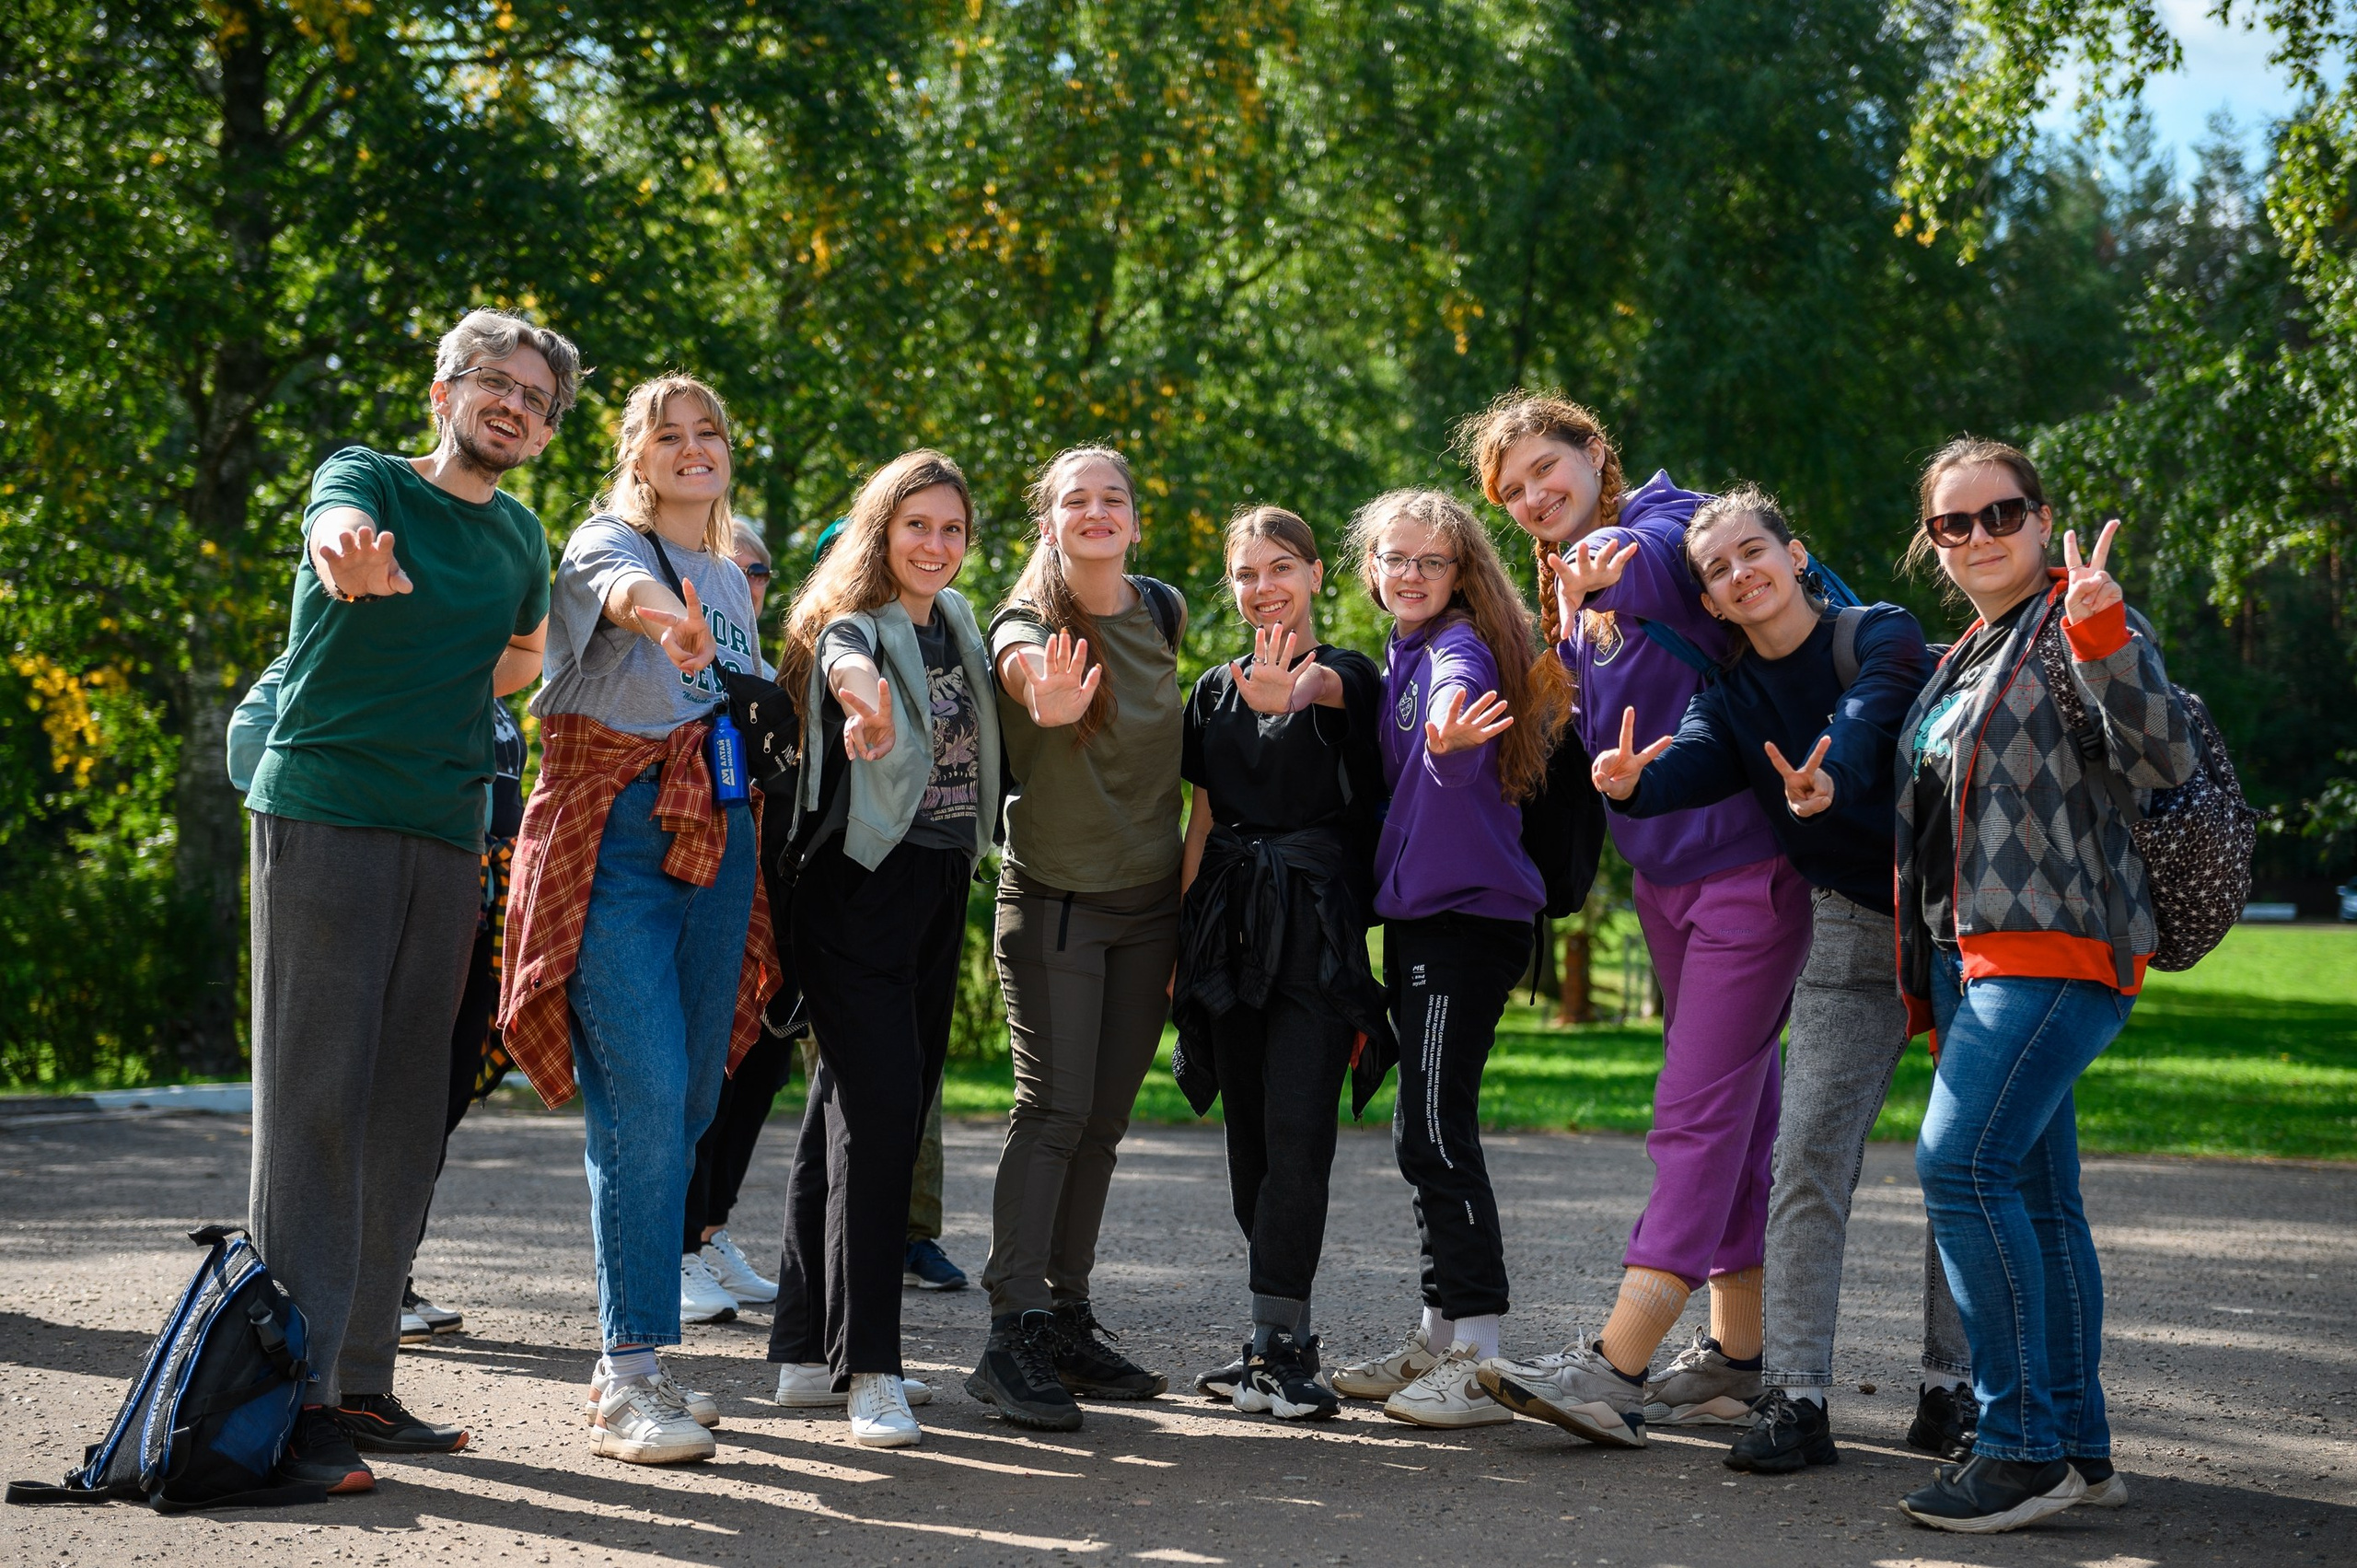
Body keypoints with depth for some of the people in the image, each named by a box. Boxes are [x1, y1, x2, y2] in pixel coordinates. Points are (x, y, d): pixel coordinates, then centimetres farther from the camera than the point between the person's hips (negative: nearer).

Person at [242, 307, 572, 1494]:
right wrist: (350, 556, -51)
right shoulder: (368, 477, -3)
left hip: (446, 836, 6)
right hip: (323, 816, -6)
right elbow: (340, 529, -29)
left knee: (405, 1115, 8)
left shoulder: (521, 538, 15)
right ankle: (293, 1393, -10)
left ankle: (360, 1382, 15)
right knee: (315, 1101, -9)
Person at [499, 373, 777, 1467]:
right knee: (643, 1096, -16)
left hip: (717, 845, 7)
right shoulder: (608, 542, -3)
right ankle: (631, 1379, -13)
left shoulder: (733, 581, 20)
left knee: (689, 1103, 7)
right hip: (618, 838, -7)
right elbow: (619, 586, -29)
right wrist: (663, 617, -51)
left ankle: (630, 1356, 17)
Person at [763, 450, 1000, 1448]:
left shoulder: (955, 621, 13)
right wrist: (863, 690, -60)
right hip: (859, 884, -8)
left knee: (865, 1110, 11)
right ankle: (868, 1367, -14)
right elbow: (847, 664, -37)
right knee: (877, 1111, -14)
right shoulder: (856, 626, -10)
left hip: (938, 889, 8)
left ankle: (808, 1345, 18)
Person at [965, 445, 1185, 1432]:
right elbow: (1025, 667, -38)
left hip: (1149, 897, 5)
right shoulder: (1029, 622, -12)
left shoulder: (1165, 613, 5)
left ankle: (1068, 1320, 16)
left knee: (1103, 1118, 8)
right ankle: (1012, 1337, -11)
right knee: (1053, 1107, -12)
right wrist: (1045, 698, -61)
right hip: (1053, 897, -5)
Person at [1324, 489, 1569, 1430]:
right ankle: (1440, 1338, 21)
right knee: (1427, 1132, 13)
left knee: (1435, 1132, -12)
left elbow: (1455, 730, -34)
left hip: (1469, 916, -9)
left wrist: (1450, 742, -55)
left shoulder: (1459, 648, -10)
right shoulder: (1400, 658, 17)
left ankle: (1480, 1360, -10)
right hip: (1417, 914, 9)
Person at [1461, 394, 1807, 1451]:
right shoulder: (1567, 594, 14)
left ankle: (1617, 1366, -19)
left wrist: (1606, 565, -56)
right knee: (1733, 1103, 15)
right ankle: (1739, 1349, 23)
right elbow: (1597, 734, 11)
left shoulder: (1665, 518, -9)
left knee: (1700, 1108, -12)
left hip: (1745, 859, -9)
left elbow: (1647, 561, -33)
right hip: (1660, 868, 9)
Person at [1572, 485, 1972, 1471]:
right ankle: (1795, 1395, -11)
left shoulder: (1881, 637, -9)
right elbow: (1692, 765, -17)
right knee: (1807, 1154, -9)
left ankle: (1951, 1383, 14)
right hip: (1852, 932, 3)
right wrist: (1631, 783, -42)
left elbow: (1867, 722, -31)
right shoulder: (1732, 698, 3)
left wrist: (1828, 783, -54)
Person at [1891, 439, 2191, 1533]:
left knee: (1961, 1164, -20)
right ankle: (2079, 1448, 13)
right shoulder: (1964, 659, 21)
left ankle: (2024, 1445, -17)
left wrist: (2102, 634, -29)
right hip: (1973, 952, 9)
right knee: (2035, 1196, 8)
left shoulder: (2076, 630, -5)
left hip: (2058, 945, -9)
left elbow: (2164, 763, -18)